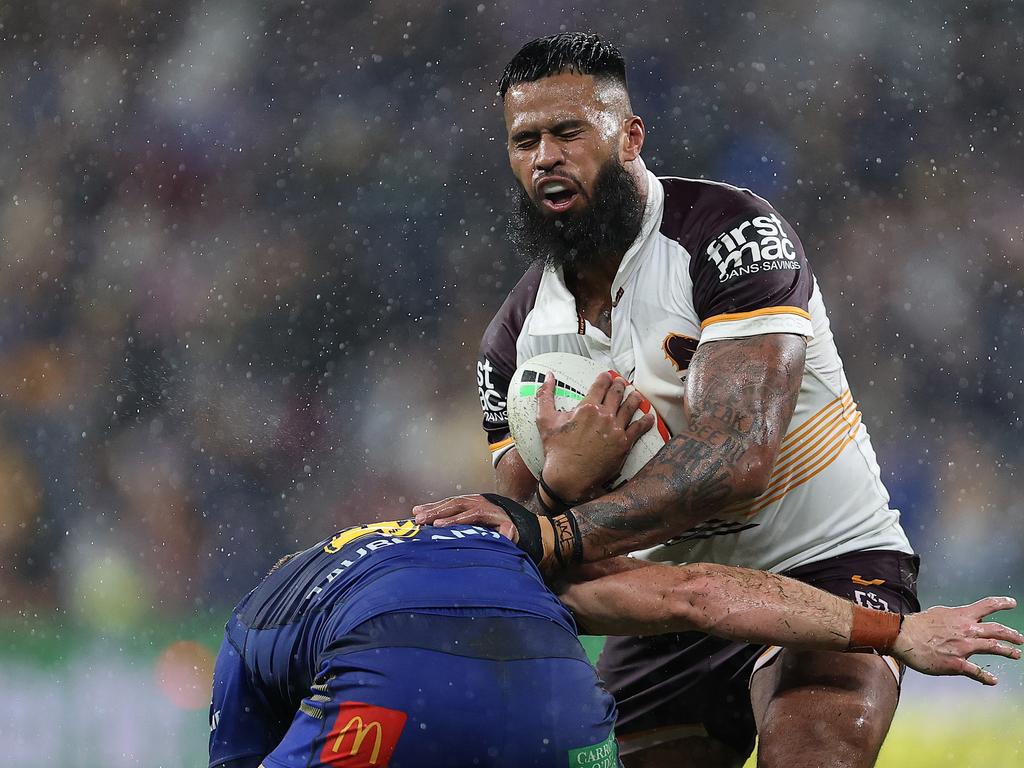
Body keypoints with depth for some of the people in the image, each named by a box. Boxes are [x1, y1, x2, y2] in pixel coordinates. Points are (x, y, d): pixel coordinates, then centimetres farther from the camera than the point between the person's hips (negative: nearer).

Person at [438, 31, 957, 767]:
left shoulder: (733, 234, -17)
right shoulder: (518, 336, 1)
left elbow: (739, 455, -30)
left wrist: (562, 532, -39)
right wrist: (558, 489, -25)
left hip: (826, 566, -6)